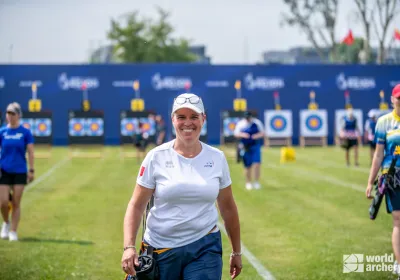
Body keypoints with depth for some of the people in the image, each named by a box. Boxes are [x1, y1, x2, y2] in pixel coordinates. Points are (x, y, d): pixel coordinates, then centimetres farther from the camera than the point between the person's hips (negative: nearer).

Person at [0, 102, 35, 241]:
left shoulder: (25, 132, -1)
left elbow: (30, 152, 0)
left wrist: (31, 170, -5)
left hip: (20, 171, -1)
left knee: (16, 203, 0)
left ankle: (13, 232, 8)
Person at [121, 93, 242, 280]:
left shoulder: (217, 158, 3)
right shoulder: (156, 157, -4)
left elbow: (227, 208, 12)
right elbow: (136, 206, -3)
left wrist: (236, 252, 16)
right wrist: (129, 247, -16)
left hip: (205, 249, 1)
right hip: (160, 248, -1)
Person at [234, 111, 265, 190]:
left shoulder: (257, 123, 1)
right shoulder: (240, 124, 1)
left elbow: (262, 133, 7)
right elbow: (236, 134, 4)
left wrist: (258, 135, -15)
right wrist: (242, 135, -16)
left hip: (255, 146, 0)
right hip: (245, 147, 0)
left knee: (256, 163, -13)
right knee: (247, 166, 5)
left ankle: (256, 182, -7)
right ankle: (248, 182, 22)